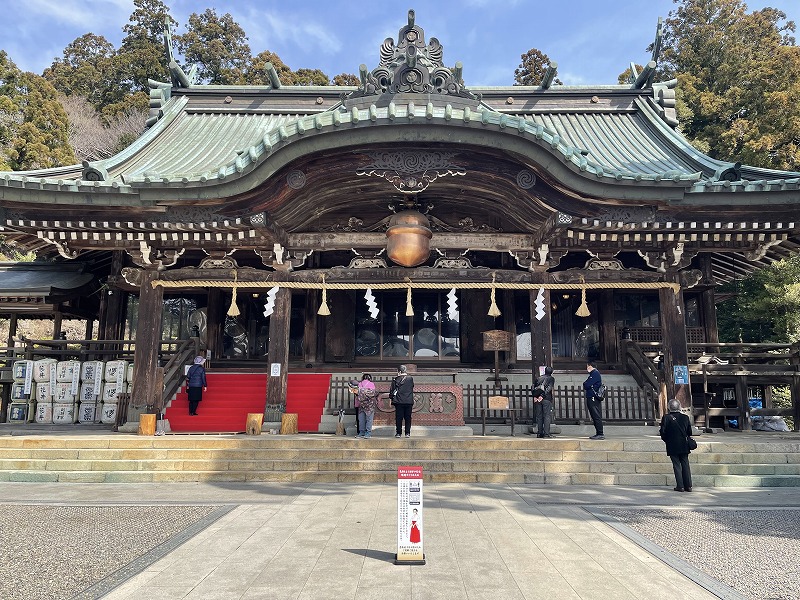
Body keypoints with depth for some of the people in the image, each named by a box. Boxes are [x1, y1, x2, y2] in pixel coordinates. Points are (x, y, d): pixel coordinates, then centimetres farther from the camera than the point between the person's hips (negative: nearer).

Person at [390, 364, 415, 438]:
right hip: (409, 401, 1)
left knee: (399, 418, 5)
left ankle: (398, 433, 7)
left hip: (399, 402, -1)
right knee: (408, 418, 7)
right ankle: (407, 433, 7)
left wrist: (391, 397, 15)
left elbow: (392, 390, 0)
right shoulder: (410, 379, 1)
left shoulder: (395, 380, -4)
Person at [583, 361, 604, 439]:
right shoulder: (594, 373, 21)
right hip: (592, 398, 10)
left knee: (597, 416, -10)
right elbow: (586, 384, 20)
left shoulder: (595, 373, -11)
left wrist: (584, 385, 3)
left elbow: (586, 385, -17)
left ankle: (600, 434, -10)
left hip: (593, 398, -10)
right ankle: (598, 434, 15)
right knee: (595, 417, 11)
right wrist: (586, 386, 1)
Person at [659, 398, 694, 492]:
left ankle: (680, 486, 2)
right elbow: (689, 432, 3)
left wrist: (666, 440, 8)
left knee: (677, 465, 3)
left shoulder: (666, 418, -11)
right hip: (684, 446, 3)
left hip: (672, 446, -3)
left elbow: (662, 432, -10)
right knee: (685, 465, 11)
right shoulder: (685, 417, -1)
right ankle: (688, 486, 12)